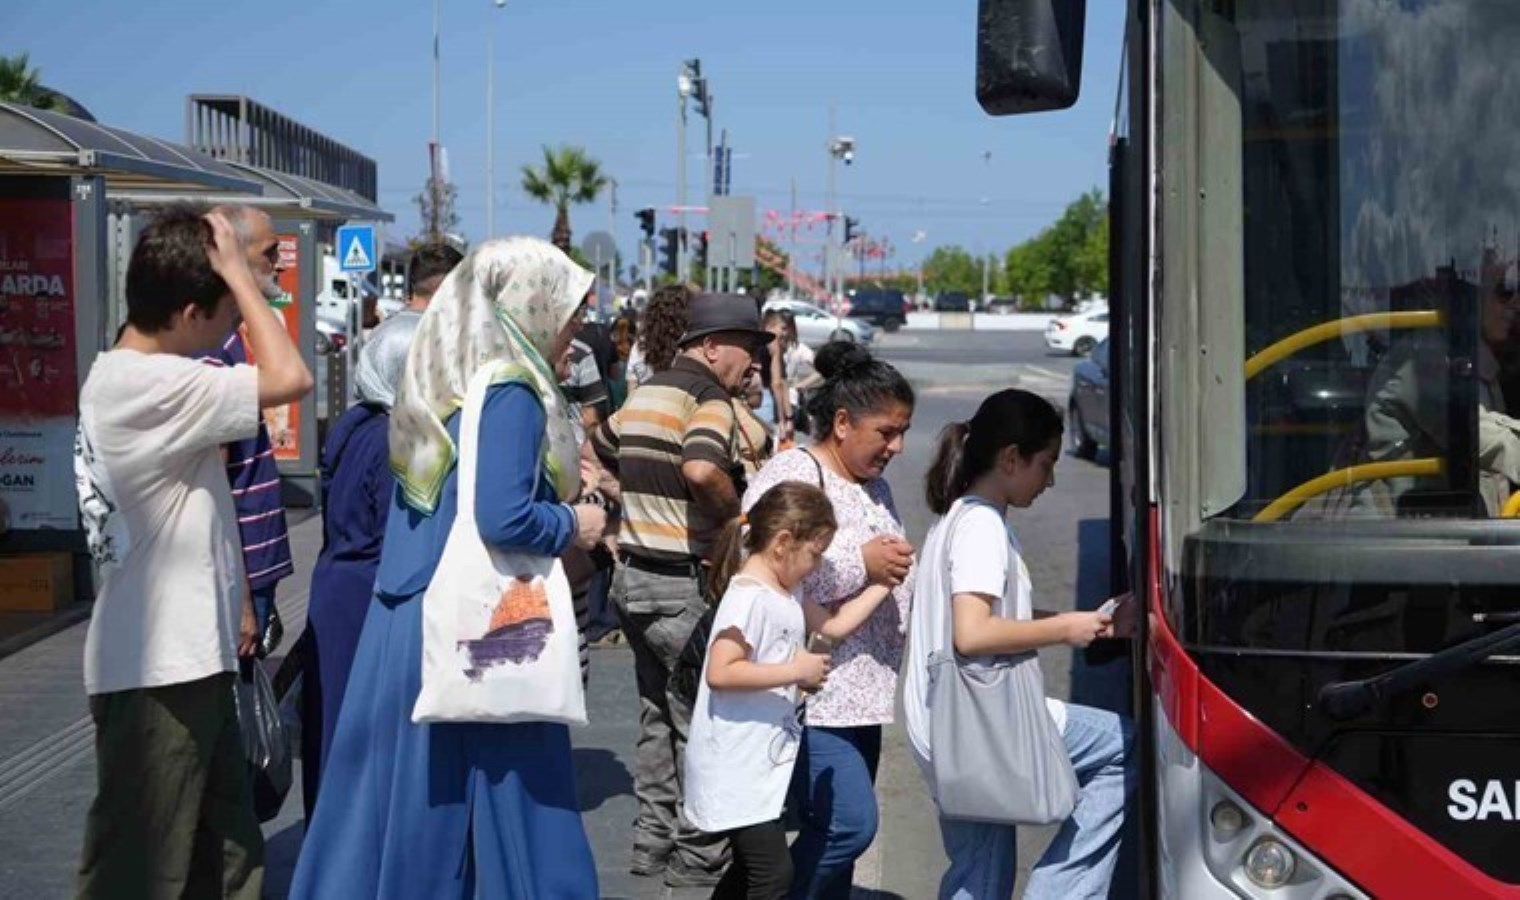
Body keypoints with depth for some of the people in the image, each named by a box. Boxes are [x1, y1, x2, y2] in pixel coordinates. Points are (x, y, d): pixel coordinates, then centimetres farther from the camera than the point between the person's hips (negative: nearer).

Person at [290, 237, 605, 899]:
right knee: (504, 809, 2)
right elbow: (503, 519, -22)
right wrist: (574, 526, -4)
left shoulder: (438, 384, 12)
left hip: (407, 621, 8)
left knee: (401, 799, 13)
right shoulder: (510, 390, -12)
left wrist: (559, 482, 19)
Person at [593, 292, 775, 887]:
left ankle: (653, 840, 23)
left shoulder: (643, 394, 13)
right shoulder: (708, 400, -15)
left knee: (659, 716, 17)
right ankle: (697, 855, 8)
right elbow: (701, 469, -34)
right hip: (682, 581, -8)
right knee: (700, 721, 2)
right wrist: (735, 512, -17)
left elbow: (600, 457, 25)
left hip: (633, 573, 8)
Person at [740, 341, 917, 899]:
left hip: (862, 690, 9)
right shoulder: (792, 475, -12)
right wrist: (861, 563, -21)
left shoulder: (873, 485, 18)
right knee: (848, 824, -15)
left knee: (842, 829, 10)